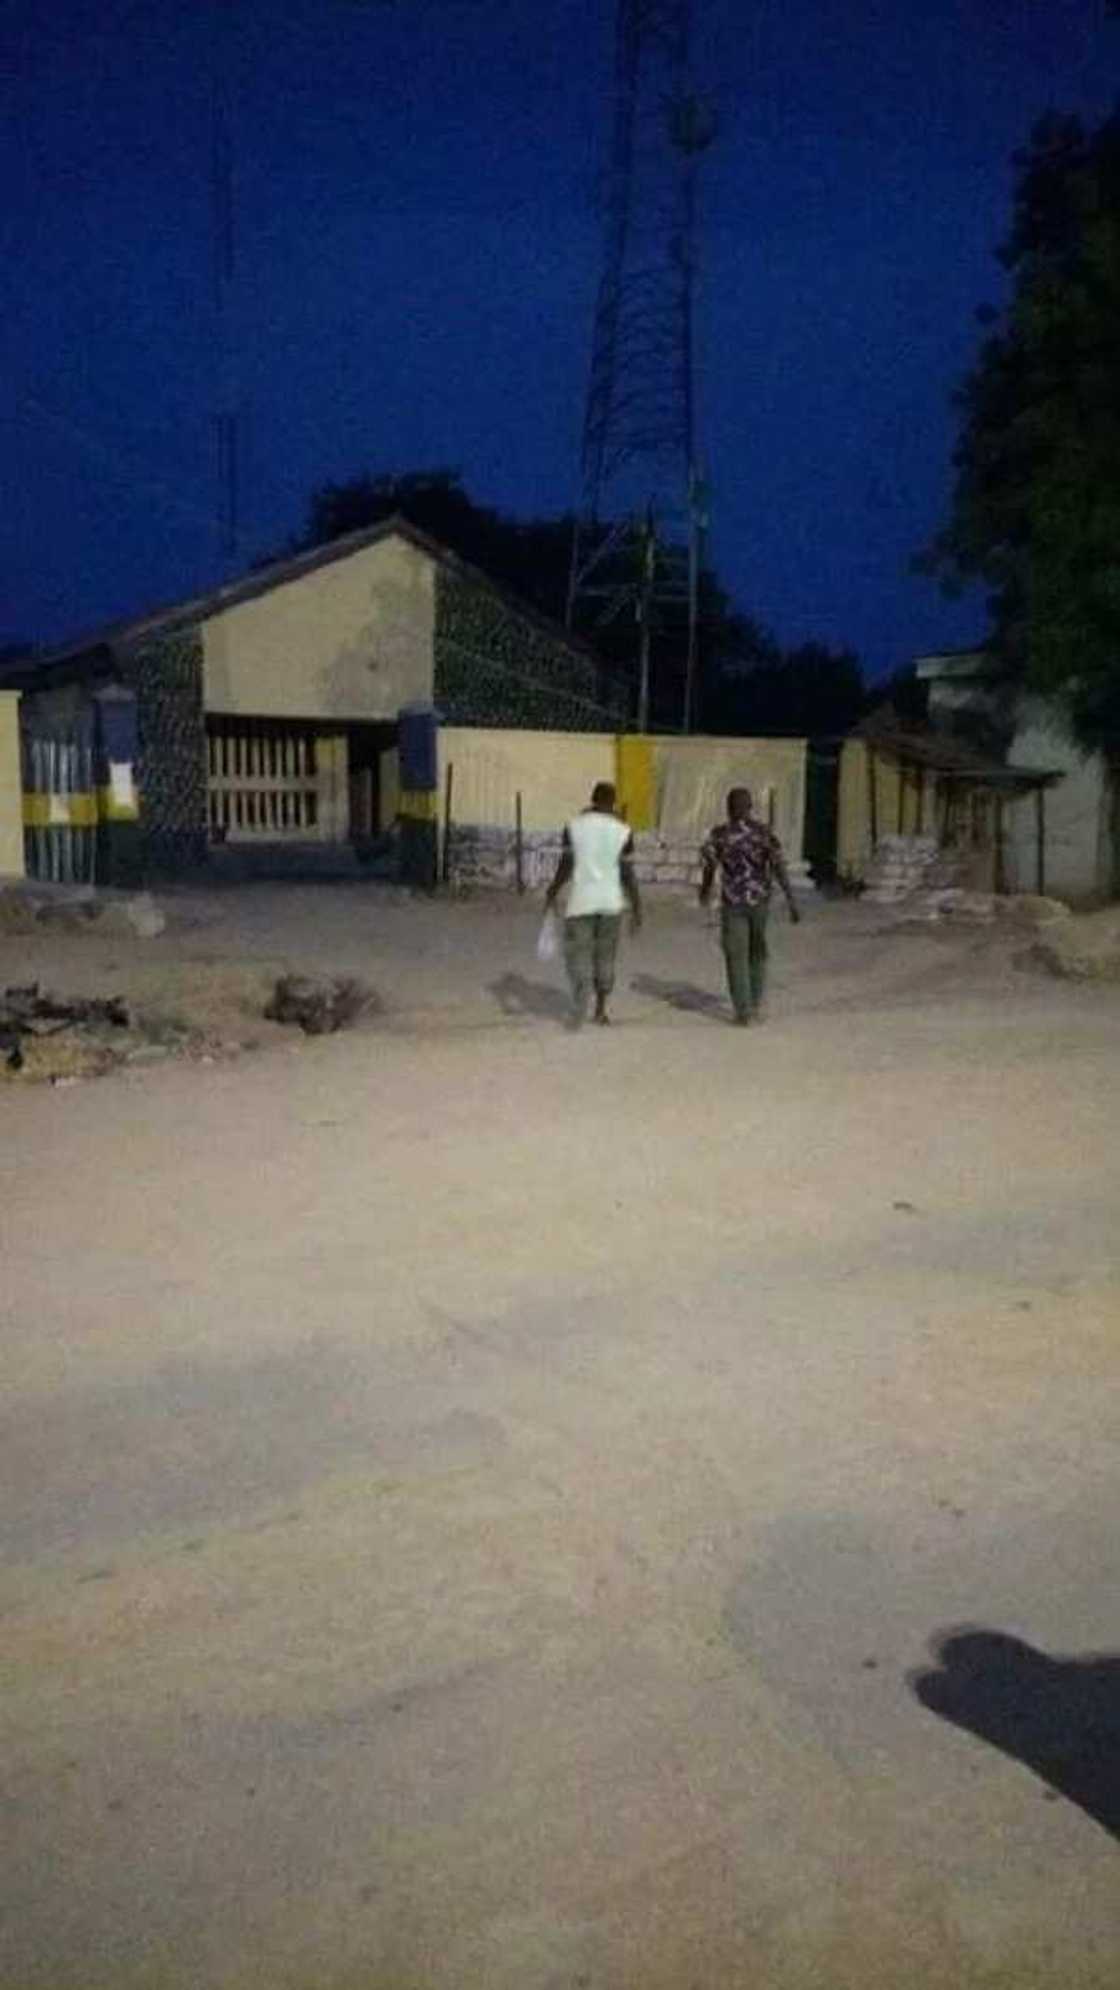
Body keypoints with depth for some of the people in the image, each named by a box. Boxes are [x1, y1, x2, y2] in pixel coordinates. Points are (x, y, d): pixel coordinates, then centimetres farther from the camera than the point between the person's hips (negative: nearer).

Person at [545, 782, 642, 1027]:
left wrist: (552, 893, 7)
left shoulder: (575, 825, -2)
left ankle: (579, 1013, -17)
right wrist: (636, 908, 4)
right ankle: (601, 1009, 22)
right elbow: (628, 874, -3)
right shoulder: (622, 831, -2)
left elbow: (566, 865, -4)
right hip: (611, 901, 1)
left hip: (580, 901, -1)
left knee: (578, 955, 1)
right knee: (605, 957, 15)